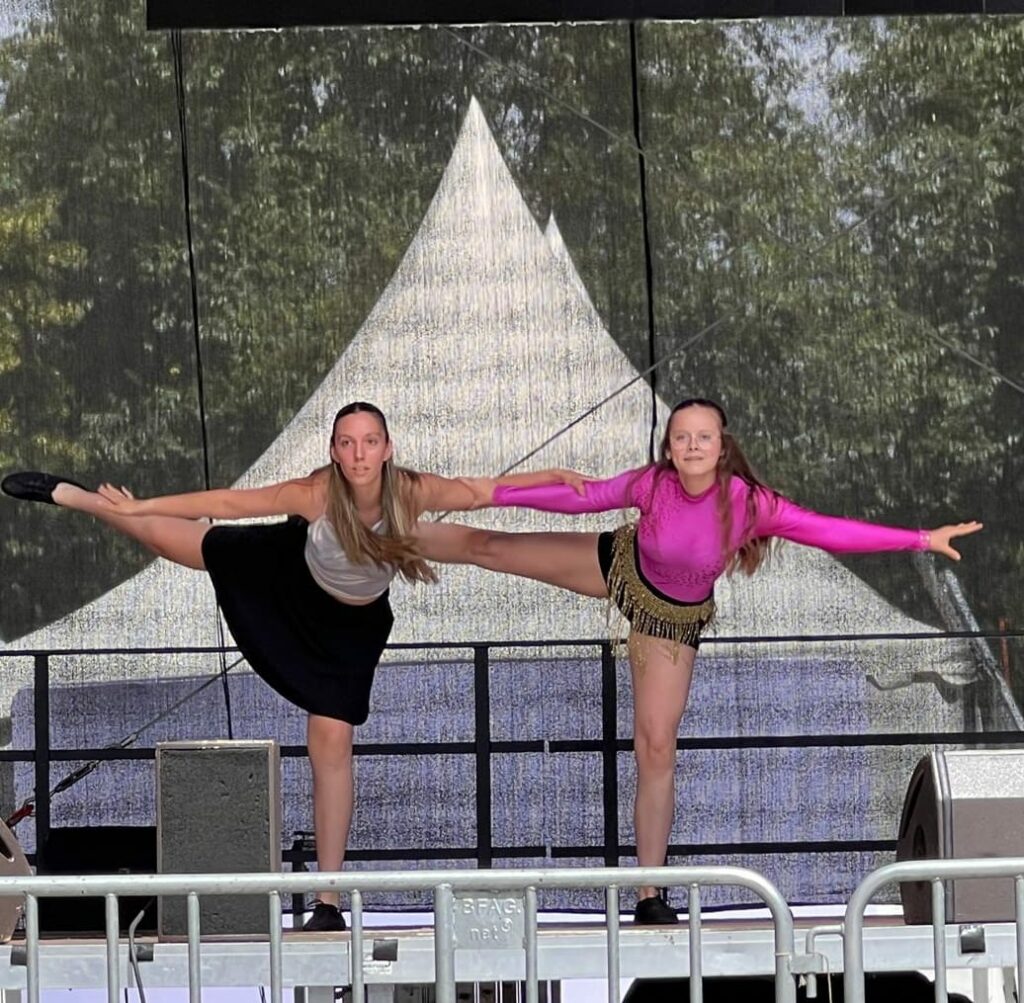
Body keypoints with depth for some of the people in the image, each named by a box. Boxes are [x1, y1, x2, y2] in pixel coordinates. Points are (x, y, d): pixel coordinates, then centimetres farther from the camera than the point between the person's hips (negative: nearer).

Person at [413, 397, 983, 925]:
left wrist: (923, 539, -34)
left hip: (674, 620, -1)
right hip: (618, 567, 1)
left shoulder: (749, 503, -31)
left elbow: (831, 533, -29)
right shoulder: (651, 485, -26)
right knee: (488, 548, 5)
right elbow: (579, 497, -12)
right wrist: (498, 494, -9)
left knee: (657, 747, -1)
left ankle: (650, 895, 6)